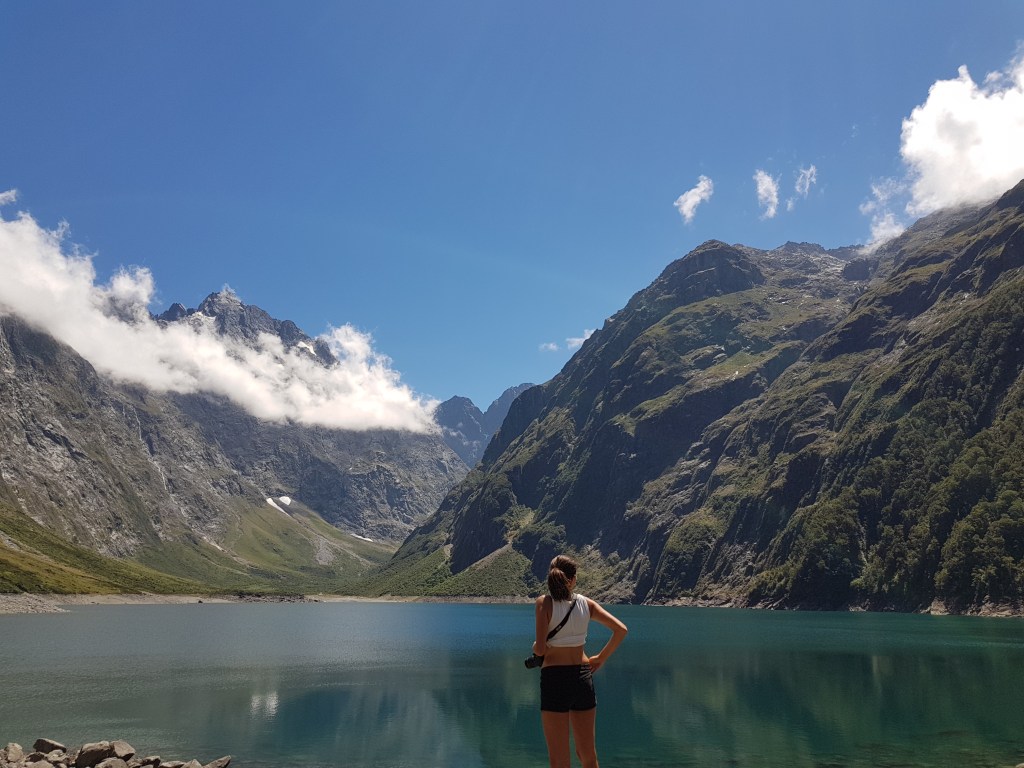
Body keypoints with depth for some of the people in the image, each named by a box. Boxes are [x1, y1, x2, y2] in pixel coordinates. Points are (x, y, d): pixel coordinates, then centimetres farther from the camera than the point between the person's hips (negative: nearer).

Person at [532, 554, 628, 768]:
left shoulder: (545, 602, -9)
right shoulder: (586, 603, 3)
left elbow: (540, 649, -16)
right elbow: (621, 630, 0)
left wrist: (535, 647, 6)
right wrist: (601, 658, 10)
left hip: (554, 677, -4)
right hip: (582, 676, 4)